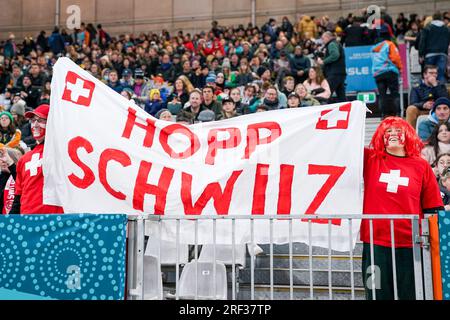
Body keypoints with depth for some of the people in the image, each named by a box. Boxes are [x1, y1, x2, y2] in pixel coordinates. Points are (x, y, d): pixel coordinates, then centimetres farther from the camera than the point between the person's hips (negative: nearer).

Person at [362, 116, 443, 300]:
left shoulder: (421, 166, 4)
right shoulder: (370, 159, 4)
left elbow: (433, 209, 7)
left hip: (411, 245, 0)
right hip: (375, 242, 0)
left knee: (411, 294, 9)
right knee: (378, 295, 9)